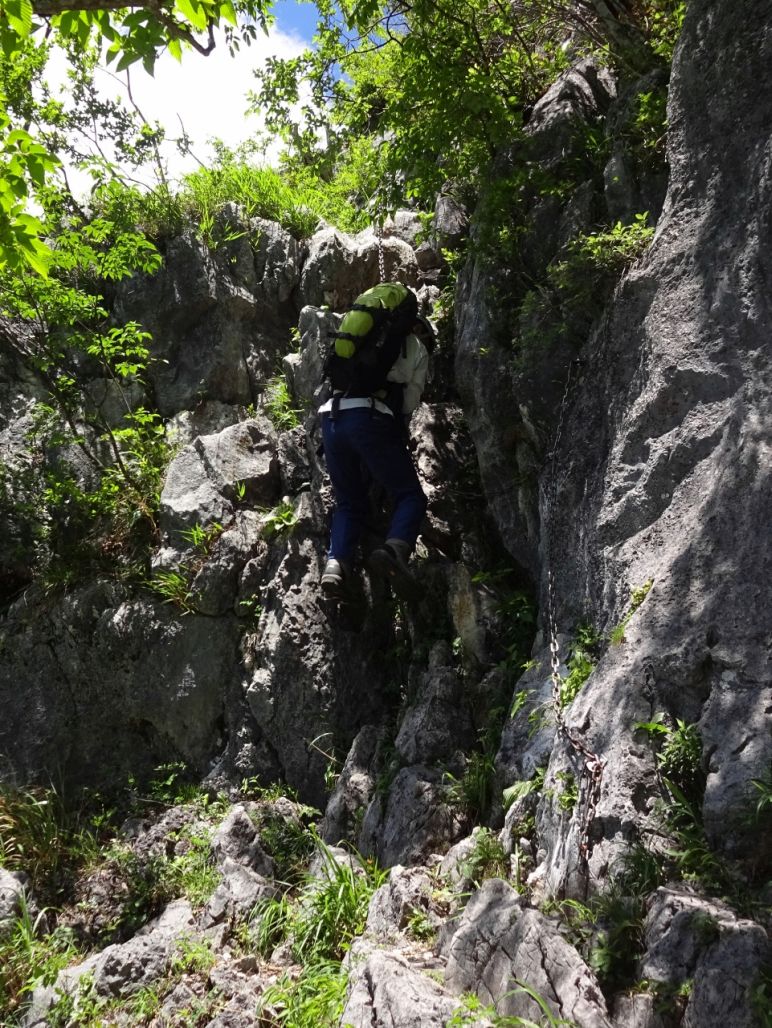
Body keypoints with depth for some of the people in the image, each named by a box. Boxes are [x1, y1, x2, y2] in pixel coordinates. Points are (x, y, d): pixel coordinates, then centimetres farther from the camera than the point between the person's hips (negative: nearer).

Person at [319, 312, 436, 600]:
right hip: (371, 418, -4)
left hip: (331, 416, 5)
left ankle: (336, 563, -9)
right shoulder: (417, 349, 19)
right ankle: (395, 549, -25)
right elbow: (409, 402, 13)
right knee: (410, 496, 5)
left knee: (349, 503, 15)